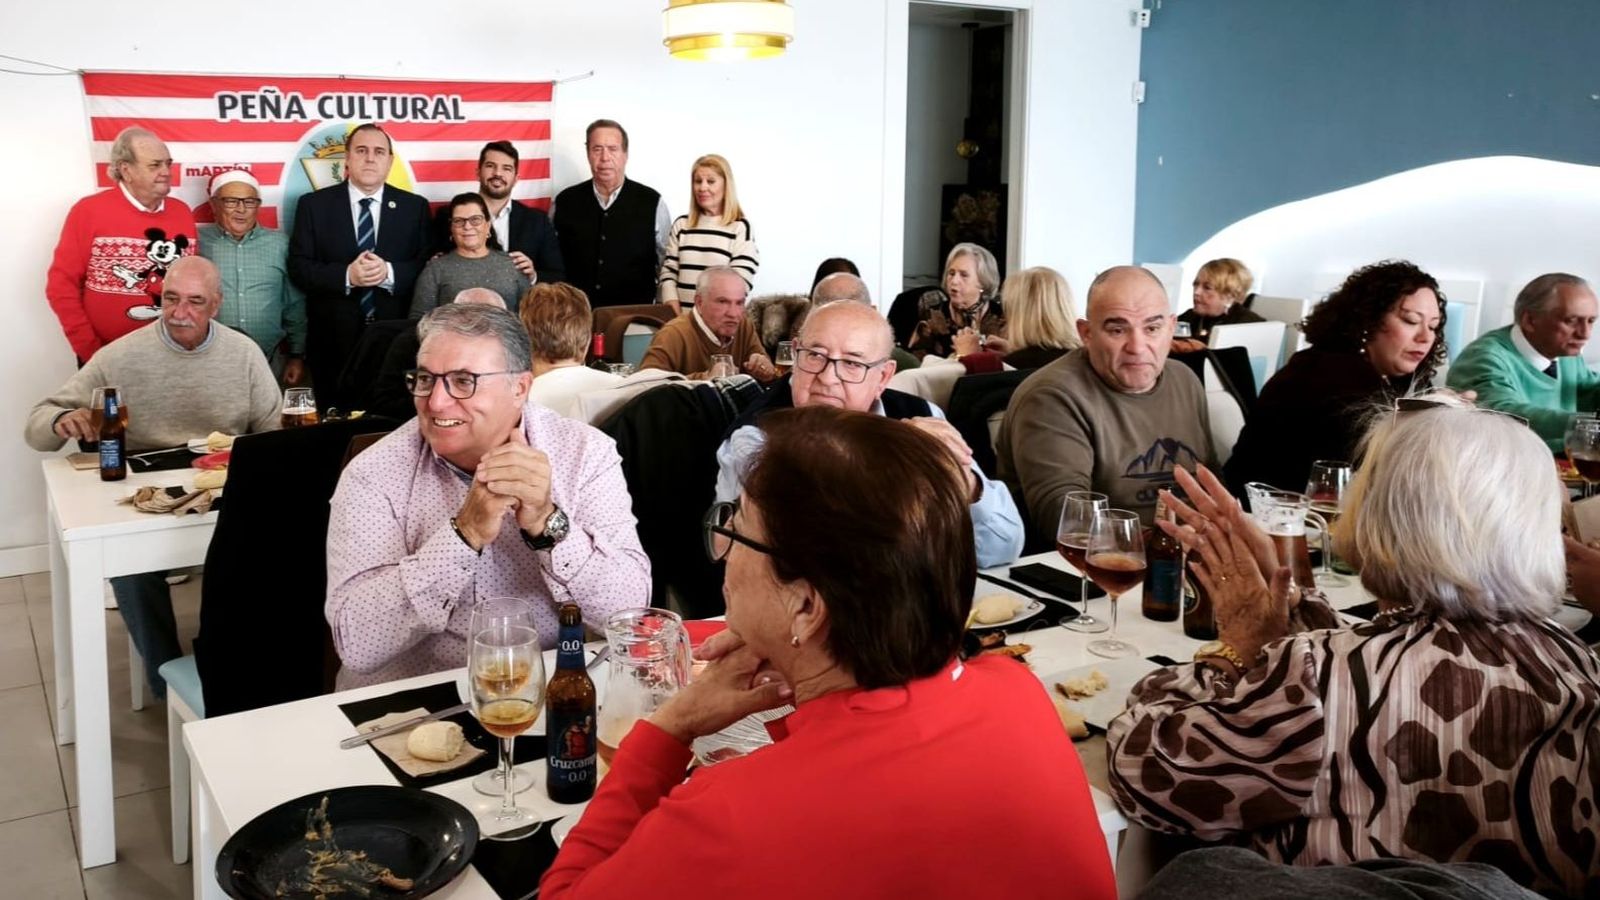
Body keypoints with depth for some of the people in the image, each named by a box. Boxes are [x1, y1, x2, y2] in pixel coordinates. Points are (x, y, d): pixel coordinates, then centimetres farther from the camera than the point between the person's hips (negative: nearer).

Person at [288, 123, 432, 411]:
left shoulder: (414, 207, 7)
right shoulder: (314, 205, 4)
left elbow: (427, 267, 1)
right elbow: (298, 267, -1)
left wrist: (389, 273, -18)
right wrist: (346, 275, -18)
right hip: (333, 341, 0)